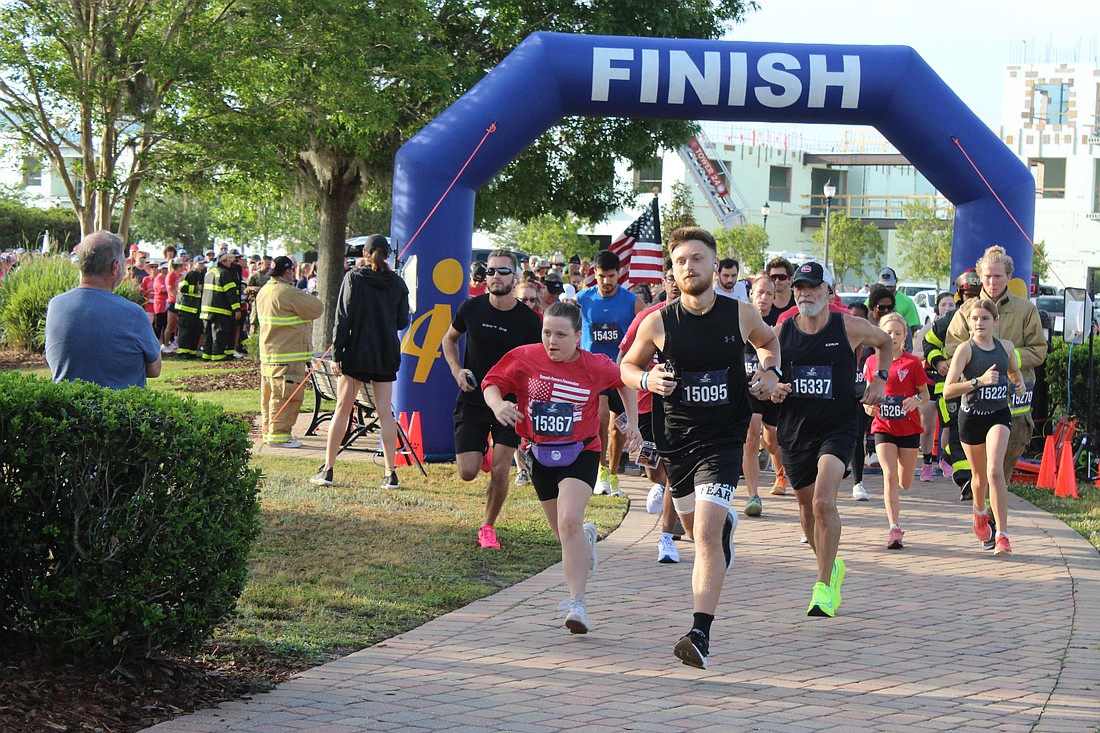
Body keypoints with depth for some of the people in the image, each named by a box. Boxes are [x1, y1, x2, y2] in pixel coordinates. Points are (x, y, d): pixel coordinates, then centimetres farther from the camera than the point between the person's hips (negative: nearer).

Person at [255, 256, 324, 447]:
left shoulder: (264, 292, 13)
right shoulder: (288, 293, -18)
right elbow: (316, 309, -15)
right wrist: (308, 297, 7)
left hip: (268, 355, 10)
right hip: (287, 355, -10)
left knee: (270, 395, 16)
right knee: (286, 395, -6)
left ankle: (268, 430, 23)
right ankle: (278, 434, -6)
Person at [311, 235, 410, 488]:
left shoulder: (353, 278, -5)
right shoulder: (397, 283, 2)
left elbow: (343, 318, -8)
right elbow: (402, 322, 9)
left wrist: (336, 355, -6)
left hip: (356, 352, -2)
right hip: (386, 355, 2)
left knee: (342, 410, 5)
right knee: (385, 413, 4)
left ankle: (327, 470, 5)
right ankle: (391, 474, 1)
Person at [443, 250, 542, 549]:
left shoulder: (529, 320, -8)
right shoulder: (472, 308, -4)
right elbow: (449, 339, 14)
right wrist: (457, 370, -4)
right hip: (472, 400, 1)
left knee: (500, 471, -10)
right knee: (468, 473, -4)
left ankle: (488, 526, 13)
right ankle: (483, 453, 33)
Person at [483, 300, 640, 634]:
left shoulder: (595, 366, -9)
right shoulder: (524, 359, -9)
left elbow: (625, 381, 11)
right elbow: (492, 383, -2)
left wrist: (632, 422, 10)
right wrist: (497, 404, -23)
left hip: (581, 453, -3)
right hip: (541, 453, 3)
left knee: (569, 522, -24)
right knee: (562, 532, 16)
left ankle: (577, 603, -21)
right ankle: (587, 537, 55)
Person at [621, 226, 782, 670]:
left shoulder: (741, 315, -4)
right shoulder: (658, 324, -6)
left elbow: (768, 341, 20)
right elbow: (627, 367, 10)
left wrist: (770, 371, 0)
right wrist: (647, 379, -13)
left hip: (723, 438, -3)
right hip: (675, 440, 3)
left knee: (707, 533, -17)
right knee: (696, 529, 20)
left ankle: (700, 634, -20)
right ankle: (726, 521, 58)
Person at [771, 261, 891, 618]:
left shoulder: (850, 328, -5)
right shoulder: (781, 331, -1)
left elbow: (885, 341, 17)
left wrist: (881, 378, 4)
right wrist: (772, 391, -10)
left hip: (837, 428, -3)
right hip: (794, 429, 4)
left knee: (824, 501, -22)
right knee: (807, 508, 16)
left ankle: (824, 586, -13)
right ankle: (831, 567, 42)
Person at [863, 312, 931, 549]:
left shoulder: (912, 363, -5)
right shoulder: (872, 362, 1)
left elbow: (925, 395, 0)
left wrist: (916, 400, -22)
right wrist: (867, 405, -8)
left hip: (909, 428, 0)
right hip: (883, 427, 0)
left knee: (905, 483, 6)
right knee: (889, 476, -14)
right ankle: (894, 529, -14)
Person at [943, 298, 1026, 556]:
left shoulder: (1006, 347, 2)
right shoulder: (966, 349, -11)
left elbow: (1014, 371, 25)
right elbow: (948, 391, -19)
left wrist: (1020, 383, 3)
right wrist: (979, 381, -29)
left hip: (999, 415, 1)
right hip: (971, 416, -1)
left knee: (995, 471, -20)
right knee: (980, 476, 15)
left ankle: (1002, 535, -19)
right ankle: (980, 512, 50)